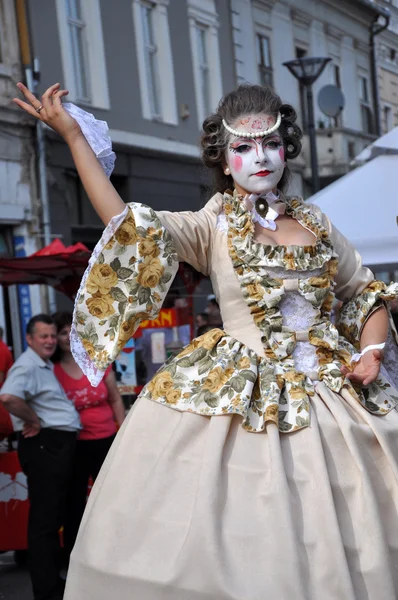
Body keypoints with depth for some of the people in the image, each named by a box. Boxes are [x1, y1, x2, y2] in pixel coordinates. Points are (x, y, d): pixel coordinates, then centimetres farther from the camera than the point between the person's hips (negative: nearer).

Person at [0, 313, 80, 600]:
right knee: (44, 518, -6)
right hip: (43, 446, -11)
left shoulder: (47, 365, 17)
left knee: (55, 515, 18)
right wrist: (33, 421, -19)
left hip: (59, 445, 11)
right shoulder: (28, 366, -15)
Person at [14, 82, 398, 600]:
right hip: (240, 400, -3)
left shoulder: (316, 223, 10)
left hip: (328, 392, 3)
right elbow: (126, 225, -15)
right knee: (238, 552, -5)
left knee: (331, 551, 6)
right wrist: (74, 137, -16)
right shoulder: (213, 229, 0)